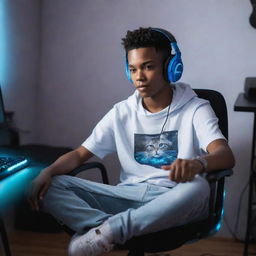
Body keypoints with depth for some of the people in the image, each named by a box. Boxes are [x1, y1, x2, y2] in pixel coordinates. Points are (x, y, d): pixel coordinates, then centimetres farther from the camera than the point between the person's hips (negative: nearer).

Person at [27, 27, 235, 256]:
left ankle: (111, 228, -31)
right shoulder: (122, 113, 12)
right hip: (128, 196, 3)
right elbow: (79, 154, 10)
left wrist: (197, 163, -41)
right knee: (52, 186, -16)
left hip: (172, 201, -3)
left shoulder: (195, 109, 1)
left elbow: (226, 155, -16)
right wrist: (48, 172, -12)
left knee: (197, 188, -39)